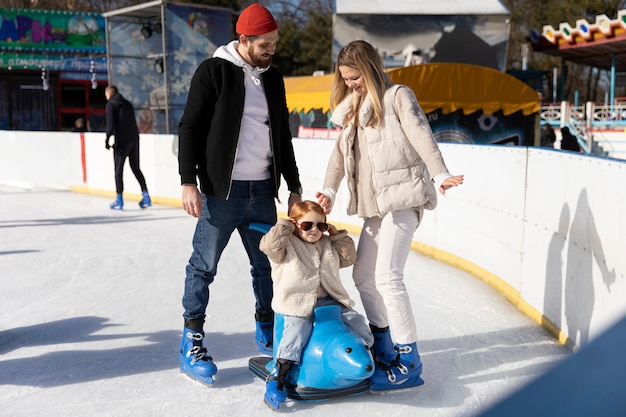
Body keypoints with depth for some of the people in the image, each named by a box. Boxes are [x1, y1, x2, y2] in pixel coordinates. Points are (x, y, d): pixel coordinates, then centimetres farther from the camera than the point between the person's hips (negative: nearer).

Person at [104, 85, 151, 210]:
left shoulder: (111, 104, -1)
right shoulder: (128, 104, 19)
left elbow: (111, 124, -10)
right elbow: (133, 122, 15)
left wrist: (107, 139, -6)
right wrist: (133, 136, 15)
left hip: (122, 141, -6)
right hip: (134, 139, 6)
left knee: (118, 169, 1)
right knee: (136, 168, 14)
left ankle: (119, 201, 0)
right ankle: (146, 196, 12)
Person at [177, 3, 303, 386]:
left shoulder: (273, 78, 13)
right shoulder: (214, 71, -5)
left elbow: (283, 136, 19)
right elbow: (190, 128, -7)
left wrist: (294, 186, 18)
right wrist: (189, 181, -14)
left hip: (263, 191, 6)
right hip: (221, 191, -5)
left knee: (268, 265, 11)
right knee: (204, 266, 1)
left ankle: (266, 331, 28)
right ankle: (192, 341, 13)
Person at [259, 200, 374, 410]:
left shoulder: (328, 245, 17)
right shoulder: (287, 245, -1)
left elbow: (348, 258, 19)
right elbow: (268, 244, -18)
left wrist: (338, 236, 10)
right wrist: (284, 226, -9)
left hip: (329, 301, 6)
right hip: (298, 303, -6)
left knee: (356, 321, -2)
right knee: (298, 330, -28)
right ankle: (276, 378, -18)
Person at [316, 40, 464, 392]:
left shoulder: (398, 96, -1)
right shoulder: (354, 108, 20)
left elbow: (421, 136, -14)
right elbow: (341, 152, 15)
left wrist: (439, 175, -28)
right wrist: (329, 191, 2)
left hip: (402, 197, -8)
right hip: (376, 204, 8)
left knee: (387, 276, -15)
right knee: (364, 275, 11)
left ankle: (409, 364, -9)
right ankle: (383, 349, 27)